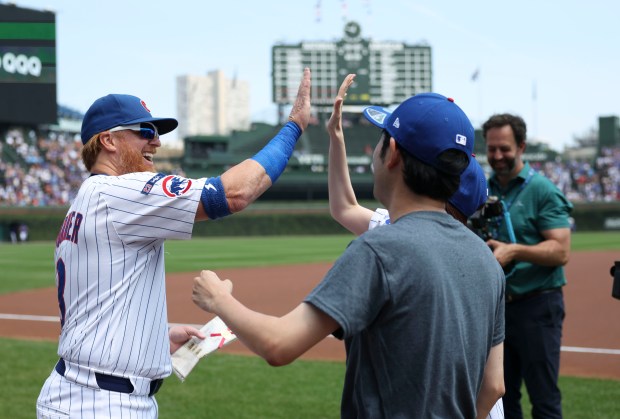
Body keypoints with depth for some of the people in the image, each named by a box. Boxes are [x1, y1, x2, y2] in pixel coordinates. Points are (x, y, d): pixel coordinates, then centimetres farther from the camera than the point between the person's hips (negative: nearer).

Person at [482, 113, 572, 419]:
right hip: (495, 305, 6)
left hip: (536, 305, -6)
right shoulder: (484, 190, 11)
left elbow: (561, 251, -16)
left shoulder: (542, 190, -7)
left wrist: (515, 251, -30)